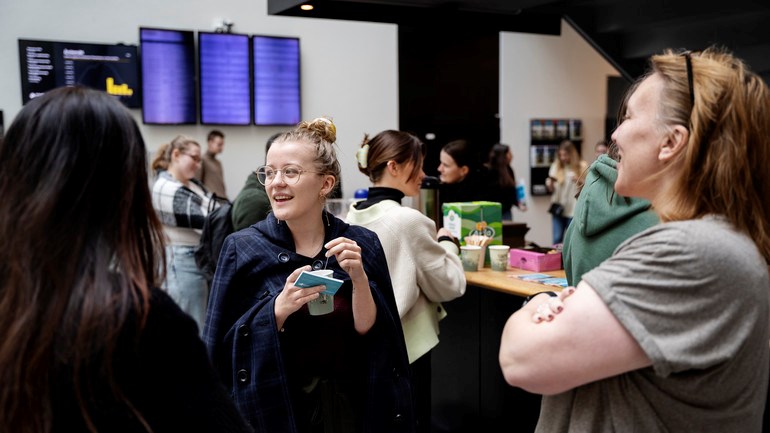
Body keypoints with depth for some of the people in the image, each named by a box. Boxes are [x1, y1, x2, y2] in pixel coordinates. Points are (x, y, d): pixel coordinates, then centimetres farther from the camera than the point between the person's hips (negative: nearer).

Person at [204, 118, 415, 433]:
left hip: (350, 405, 2)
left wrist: (359, 278, -23)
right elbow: (222, 348, -10)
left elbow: (369, 332, -8)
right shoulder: (242, 248, -9)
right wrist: (279, 309, -24)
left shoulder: (361, 244, -5)